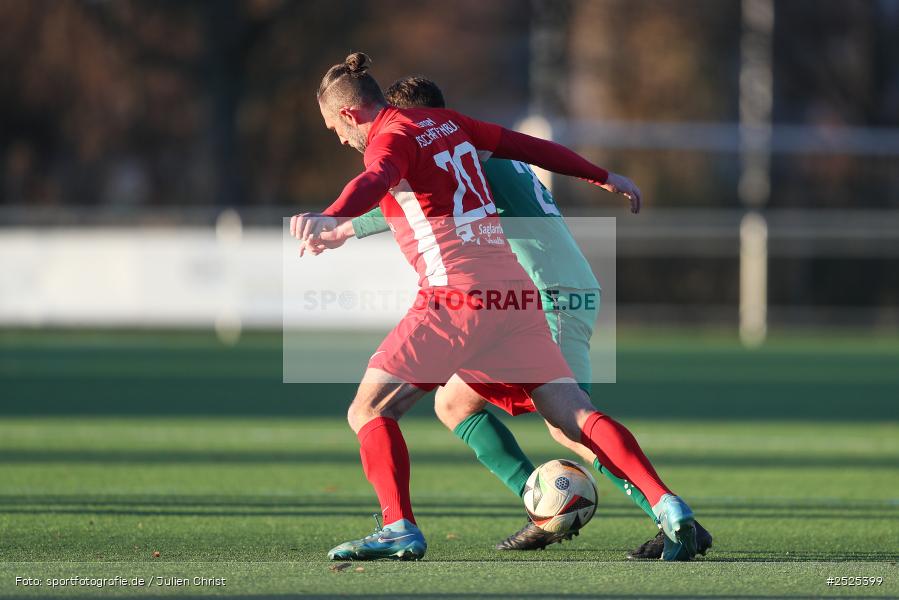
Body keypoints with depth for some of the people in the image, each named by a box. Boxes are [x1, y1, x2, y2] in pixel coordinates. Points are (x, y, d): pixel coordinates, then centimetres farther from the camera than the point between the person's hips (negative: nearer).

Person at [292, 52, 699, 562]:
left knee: (369, 411, 1)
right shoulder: (448, 122, 19)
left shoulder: (391, 138, -2)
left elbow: (375, 181, -27)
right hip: (515, 289, 7)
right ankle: (670, 509, -11)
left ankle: (401, 529, -15)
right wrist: (603, 177, 42)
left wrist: (331, 218, -47)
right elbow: (528, 147, 28)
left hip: (458, 294, -7)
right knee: (575, 415, 3)